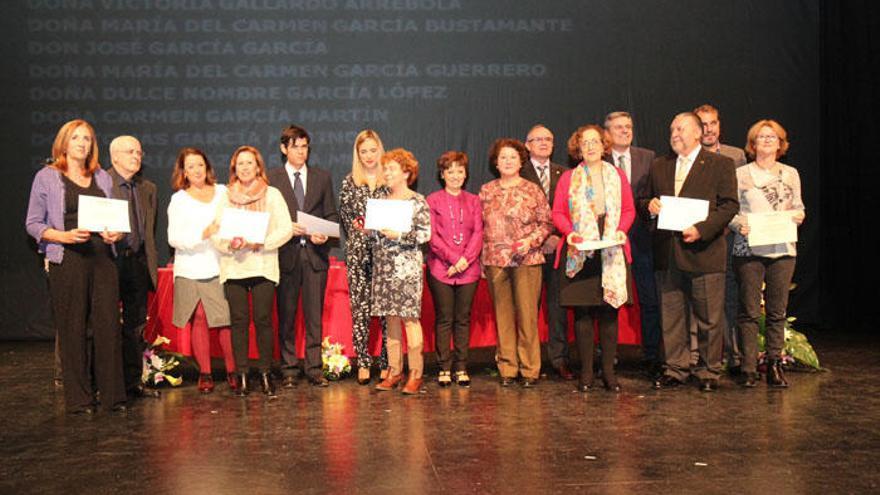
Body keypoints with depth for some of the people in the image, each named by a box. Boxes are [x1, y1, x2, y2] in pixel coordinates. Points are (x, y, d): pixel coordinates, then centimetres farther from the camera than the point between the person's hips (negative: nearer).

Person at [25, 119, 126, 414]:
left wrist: (116, 233, -2)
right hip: (67, 260, -3)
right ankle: (78, 399, 8)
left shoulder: (103, 178, 16)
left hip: (102, 258, 3)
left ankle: (113, 394, 8)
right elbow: (33, 223, 2)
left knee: (108, 325, -1)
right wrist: (64, 236, -14)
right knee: (72, 330, -1)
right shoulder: (47, 177, 5)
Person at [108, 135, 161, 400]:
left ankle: (133, 380, 20)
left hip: (139, 262, 6)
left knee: (136, 325, 11)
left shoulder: (148, 188, 14)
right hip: (111, 260, -6)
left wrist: (151, 259, 13)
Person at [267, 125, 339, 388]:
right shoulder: (272, 178, 4)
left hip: (315, 253, 1)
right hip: (286, 253, -1)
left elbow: (332, 214, 10)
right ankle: (289, 369, 13)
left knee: (315, 315, 3)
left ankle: (314, 368, 10)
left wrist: (325, 235, -8)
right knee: (286, 315, 5)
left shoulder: (322, 177, 11)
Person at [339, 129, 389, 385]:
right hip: (358, 253, 0)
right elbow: (344, 218, 10)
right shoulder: (349, 182, 9)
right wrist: (359, 231, -3)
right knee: (360, 307, -1)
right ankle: (363, 362, 6)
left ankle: (387, 363, 6)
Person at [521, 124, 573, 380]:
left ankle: (559, 358, 10)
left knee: (558, 303, 3)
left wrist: (558, 237, -5)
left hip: (557, 246, 3)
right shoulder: (519, 175, 3)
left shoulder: (563, 174, 14)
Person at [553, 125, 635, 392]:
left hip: (611, 252, 1)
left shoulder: (618, 175, 13)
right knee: (582, 313, -1)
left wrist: (621, 230, -7)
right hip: (579, 252, -1)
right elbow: (557, 213, 5)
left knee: (609, 311, 1)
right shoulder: (568, 178, 9)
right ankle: (586, 372, 6)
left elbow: (629, 210, 11)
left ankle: (608, 371, 9)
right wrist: (569, 232, -12)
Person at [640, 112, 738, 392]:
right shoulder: (659, 166, 16)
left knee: (709, 318, 4)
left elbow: (730, 205, -5)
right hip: (667, 254, 4)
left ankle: (708, 371, 16)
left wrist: (702, 230, -18)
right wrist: (649, 206, -5)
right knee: (671, 316, 8)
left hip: (704, 251, -4)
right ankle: (675, 369, 18)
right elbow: (644, 201, 19)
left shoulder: (720, 165, 3)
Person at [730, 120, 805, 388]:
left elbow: (798, 208, 18)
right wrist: (740, 224, -14)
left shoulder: (791, 173, 15)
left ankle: (774, 366, 11)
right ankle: (749, 368, 4)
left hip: (783, 248, 3)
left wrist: (797, 216, -3)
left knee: (777, 311, 3)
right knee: (749, 311, -3)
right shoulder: (741, 174, 6)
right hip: (748, 249, -2)